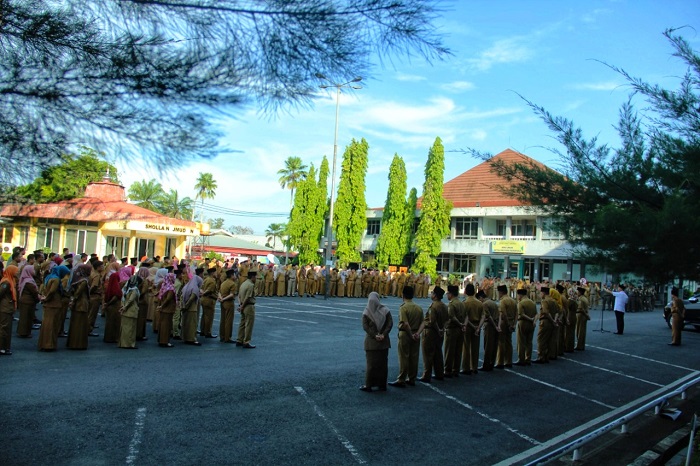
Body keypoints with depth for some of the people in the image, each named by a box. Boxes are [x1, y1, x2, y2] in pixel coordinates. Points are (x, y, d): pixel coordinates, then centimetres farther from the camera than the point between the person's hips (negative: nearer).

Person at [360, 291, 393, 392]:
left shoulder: (366, 312, -5)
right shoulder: (385, 310, -2)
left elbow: (365, 326, -11)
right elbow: (390, 324, -7)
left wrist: (375, 336, -11)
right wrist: (383, 335, -10)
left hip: (371, 342, -1)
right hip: (384, 341, 1)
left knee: (371, 363, 5)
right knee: (383, 363, 10)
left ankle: (368, 385, 7)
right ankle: (382, 385, 14)